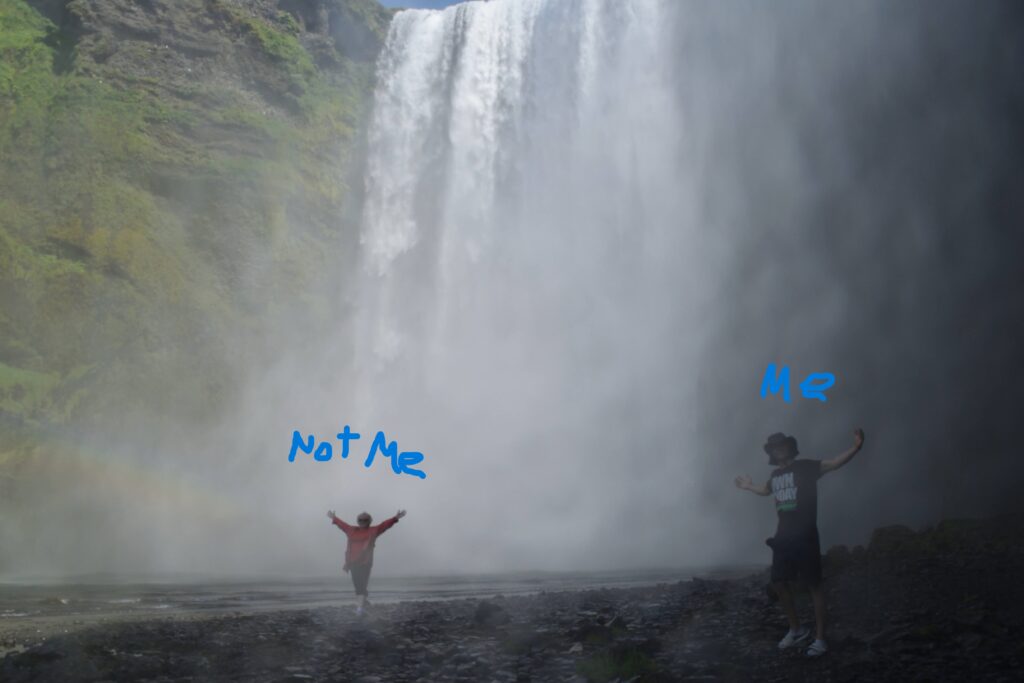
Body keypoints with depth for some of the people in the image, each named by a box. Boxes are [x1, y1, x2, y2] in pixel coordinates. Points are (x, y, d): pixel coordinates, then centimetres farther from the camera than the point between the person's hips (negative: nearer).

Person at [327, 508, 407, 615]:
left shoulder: (373, 531, 3)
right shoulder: (351, 530, 14)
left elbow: (384, 525, -5)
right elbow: (342, 523, 28)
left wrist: (396, 518, -14)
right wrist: (334, 518, 40)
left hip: (365, 563, -4)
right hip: (353, 563, 4)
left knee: (362, 585, -10)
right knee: (357, 585, 10)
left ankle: (360, 607, -10)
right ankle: (363, 602, 30)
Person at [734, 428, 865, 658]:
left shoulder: (805, 467, -6)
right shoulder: (776, 474, 12)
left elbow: (834, 463, -19)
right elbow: (766, 490, 35)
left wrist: (855, 448, -34)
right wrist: (749, 486, 49)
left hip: (805, 536, -7)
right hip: (783, 537, 7)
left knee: (813, 585, -1)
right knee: (779, 584, 9)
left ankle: (820, 639, 5)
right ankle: (796, 630, 26)